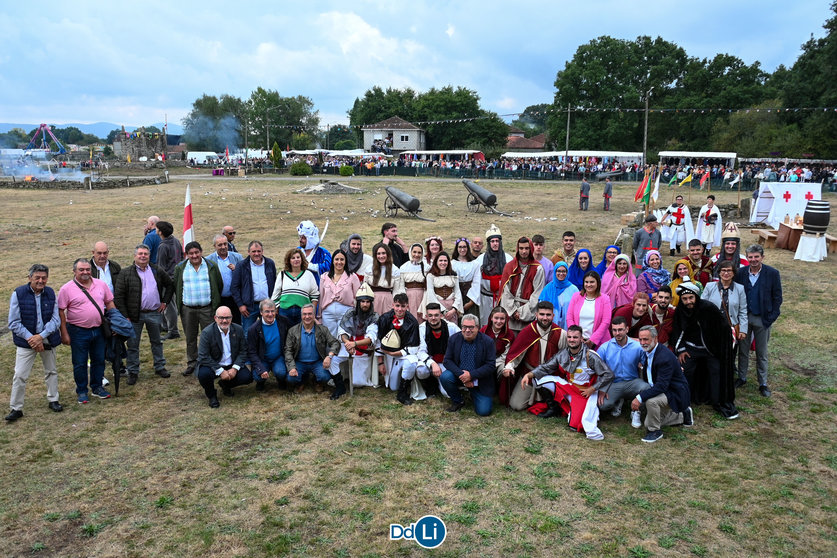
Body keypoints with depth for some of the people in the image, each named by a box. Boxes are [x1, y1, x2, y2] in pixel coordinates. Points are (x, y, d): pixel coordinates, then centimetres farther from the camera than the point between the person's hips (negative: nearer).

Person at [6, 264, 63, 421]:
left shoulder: (51, 293, -3)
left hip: (48, 340, 3)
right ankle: (15, 408, 9)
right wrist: (30, 338, -18)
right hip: (26, 341, -3)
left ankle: (53, 400, 30)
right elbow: (13, 323, -10)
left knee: (51, 371, 15)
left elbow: (55, 320, -4)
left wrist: (41, 336, -18)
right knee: (20, 376, -3)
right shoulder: (18, 293, -10)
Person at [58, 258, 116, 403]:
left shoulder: (100, 284, 4)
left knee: (99, 360, 13)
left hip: (99, 330, 4)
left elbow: (109, 303, 12)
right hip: (78, 332, -4)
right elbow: (61, 312, -7)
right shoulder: (66, 289, -8)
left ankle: (97, 387, 29)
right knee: (80, 363, 6)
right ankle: (81, 391, 21)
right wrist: (64, 333, -10)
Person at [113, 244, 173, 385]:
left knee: (157, 342, 15)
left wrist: (165, 302, 7)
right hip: (135, 315, -2)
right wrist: (125, 316, -10)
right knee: (133, 345, 5)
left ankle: (160, 367, 28)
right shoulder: (125, 273, -4)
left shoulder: (157, 271, 5)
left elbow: (170, 285, 18)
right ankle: (133, 372, 17)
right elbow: (119, 296, -6)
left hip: (155, 313, 2)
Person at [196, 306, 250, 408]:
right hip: (213, 365, -3)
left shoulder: (238, 330, -3)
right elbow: (203, 357, -20)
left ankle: (225, 384, 15)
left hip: (232, 366, 3)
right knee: (203, 374, -33)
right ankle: (211, 395, 1)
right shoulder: (207, 332, -15)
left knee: (247, 377, -18)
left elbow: (243, 351, 0)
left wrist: (235, 368, -16)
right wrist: (220, 371, -24)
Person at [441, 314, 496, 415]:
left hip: (479, 380, -2)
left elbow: (490, 366, -13)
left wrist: (471, 375, -24)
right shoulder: (454, 339, -5)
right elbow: (447, 360, -5)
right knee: (444, 377, -28)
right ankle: (457, 401, 1)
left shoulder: (487, 341, -11)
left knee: (483, 411, -13)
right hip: (459, 376, 2)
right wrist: (461, 374, -21)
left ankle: (473, 394, 23)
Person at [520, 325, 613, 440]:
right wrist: (529, 375, -13)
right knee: (539, 378, -8)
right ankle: (553, 408, 8)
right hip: (567, 387, 6)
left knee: (576, 425, -26)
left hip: (585, 392, -6)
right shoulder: (563, 354, -2)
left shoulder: (590, 356, -17)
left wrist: (592, 389, -14)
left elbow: (609, 375, -13)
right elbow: (545, 367, 1)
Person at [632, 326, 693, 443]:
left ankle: (655, 431, -12)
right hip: (660, 390, 9)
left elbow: (661, 386, -34)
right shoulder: (647, 352, -3)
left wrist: (640, 398, -38)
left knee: (651, 400, -36)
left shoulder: (665, 357, -30)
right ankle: (683, 414, 31)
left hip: (675, 394, -9)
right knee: (648, 424, 15)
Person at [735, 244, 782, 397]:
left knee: (762, 354, 10)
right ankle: (741, 378, 28)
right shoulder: (741, 273, -3)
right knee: (743, 350, 13)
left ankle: (763, 383, 22)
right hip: (744, 317, 2)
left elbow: (777, 298, -4)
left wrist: (771, 318, -10)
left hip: (762, 319, -2)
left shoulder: (772, 274, -8)